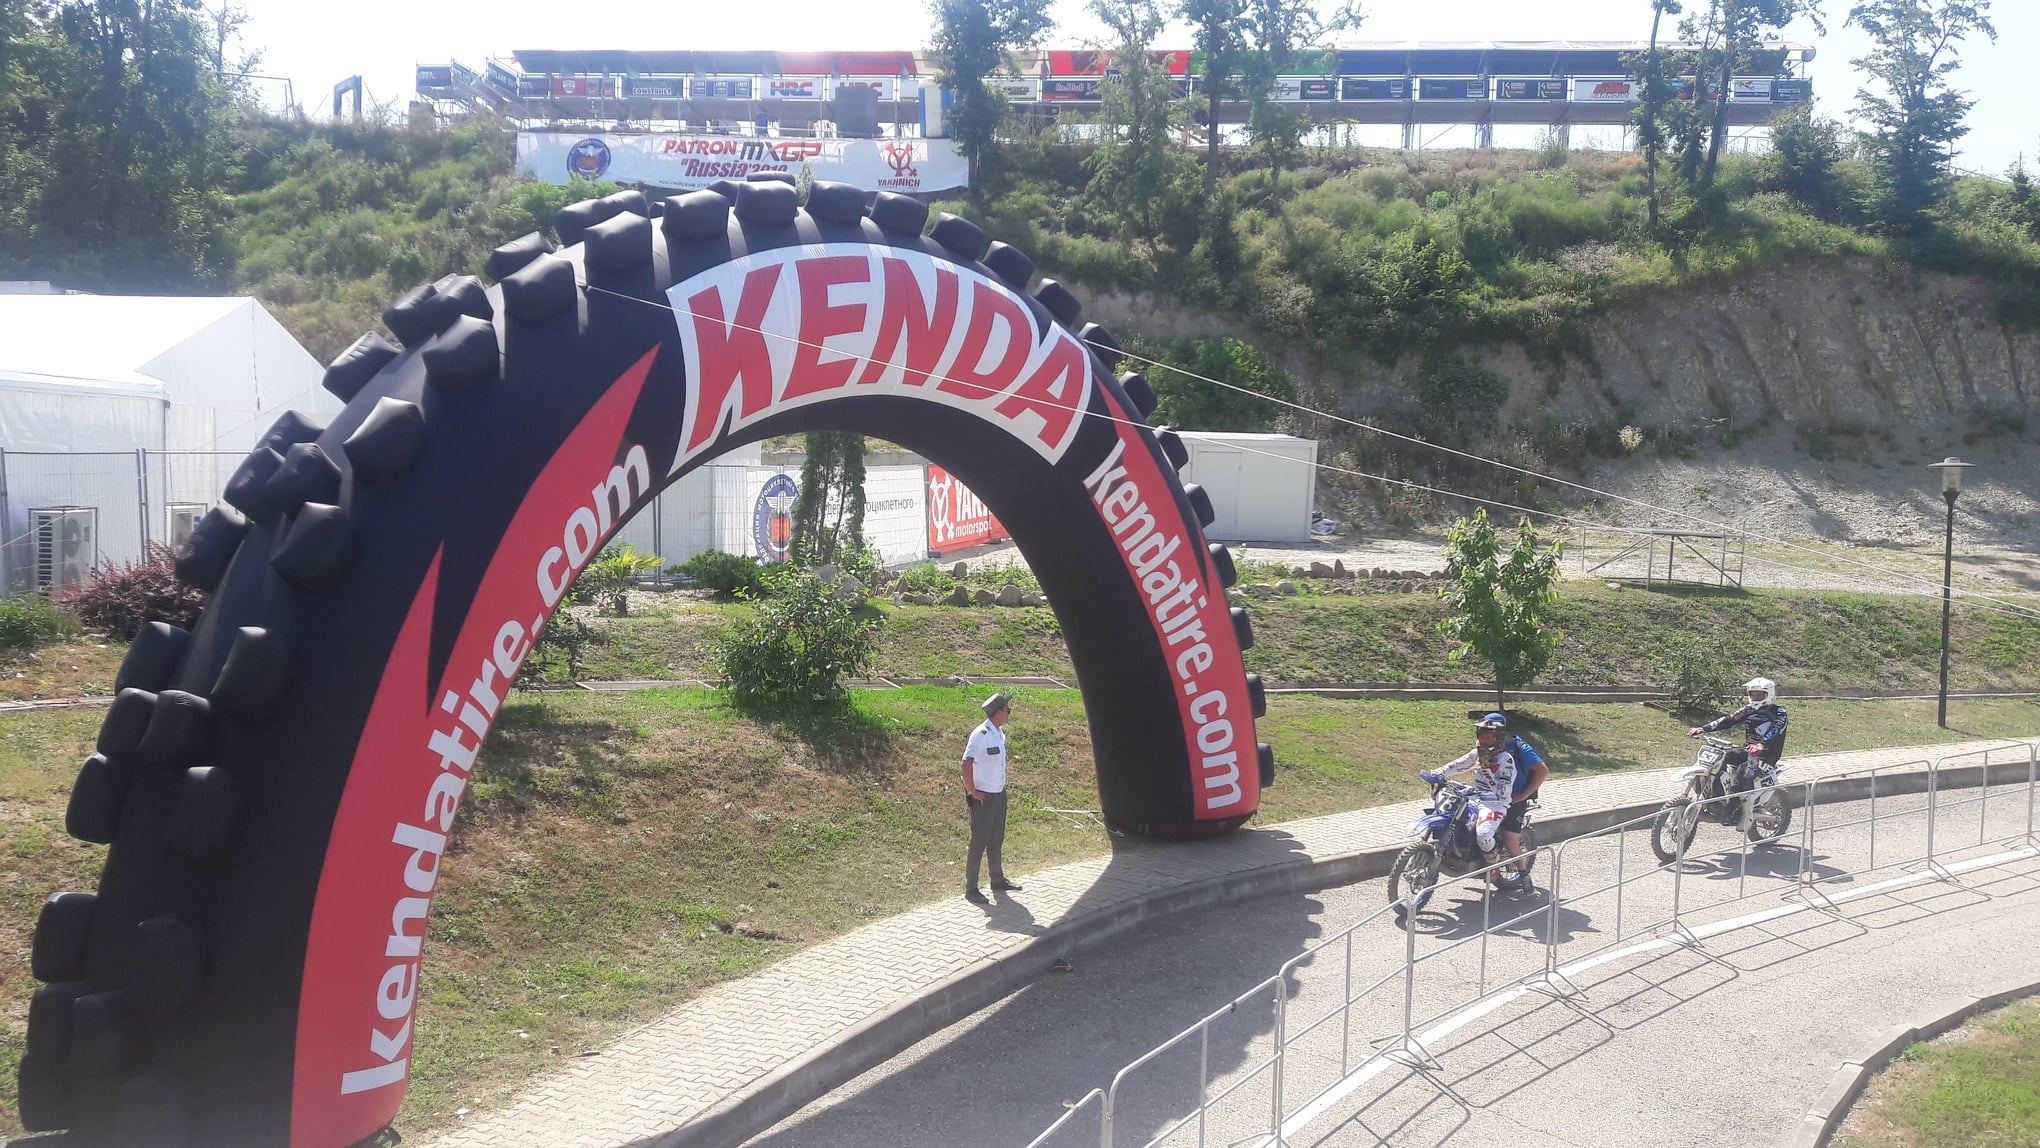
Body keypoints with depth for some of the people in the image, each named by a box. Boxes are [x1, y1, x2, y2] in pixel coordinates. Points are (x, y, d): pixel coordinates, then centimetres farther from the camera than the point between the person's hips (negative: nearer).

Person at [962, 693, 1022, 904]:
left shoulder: (1000, 733, 6)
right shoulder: (981, 735, -21)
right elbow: (967, 765, -24)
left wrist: (1001, 787, 13)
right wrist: (973, 793, -19)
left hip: (999, 795, 8)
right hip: (984, 798, -8)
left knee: (996, 841, 19)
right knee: (979, 843, 0)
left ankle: (998, 880, 33)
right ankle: (971, 889, 8)